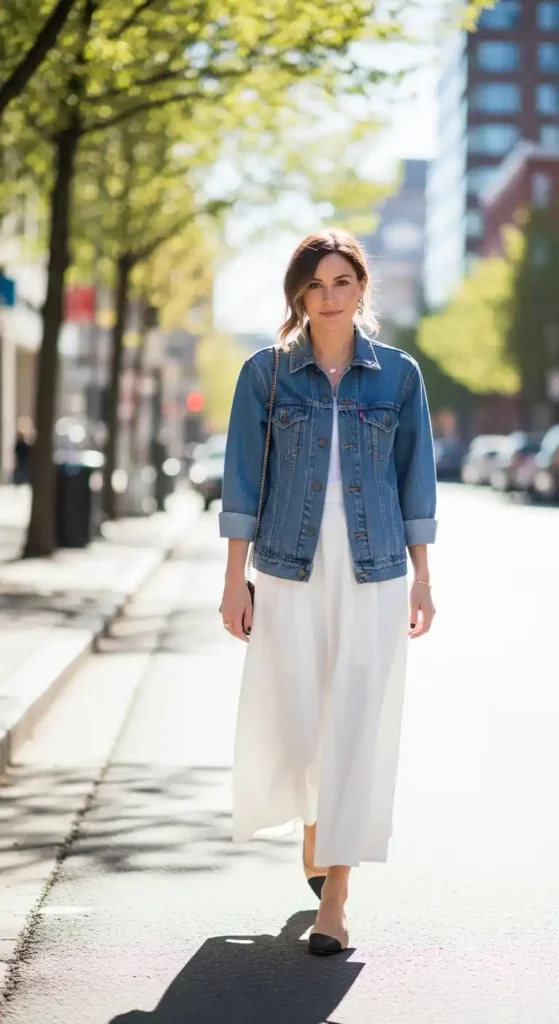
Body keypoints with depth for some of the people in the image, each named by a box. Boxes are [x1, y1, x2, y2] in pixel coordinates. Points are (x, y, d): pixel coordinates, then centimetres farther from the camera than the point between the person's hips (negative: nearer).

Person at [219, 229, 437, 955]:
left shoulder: (399, 373, 2)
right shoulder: (265, 372, 0)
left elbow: (415, 478, 6)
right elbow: (243, 480, 0)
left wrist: (422, 580, 4)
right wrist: (235, 580, -3)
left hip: (374, 575, 0)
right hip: (289, 573, 0)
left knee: (356, 729, -3)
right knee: (286, 724, 7)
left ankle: (334, 901, 3)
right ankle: (315, 829, 40)